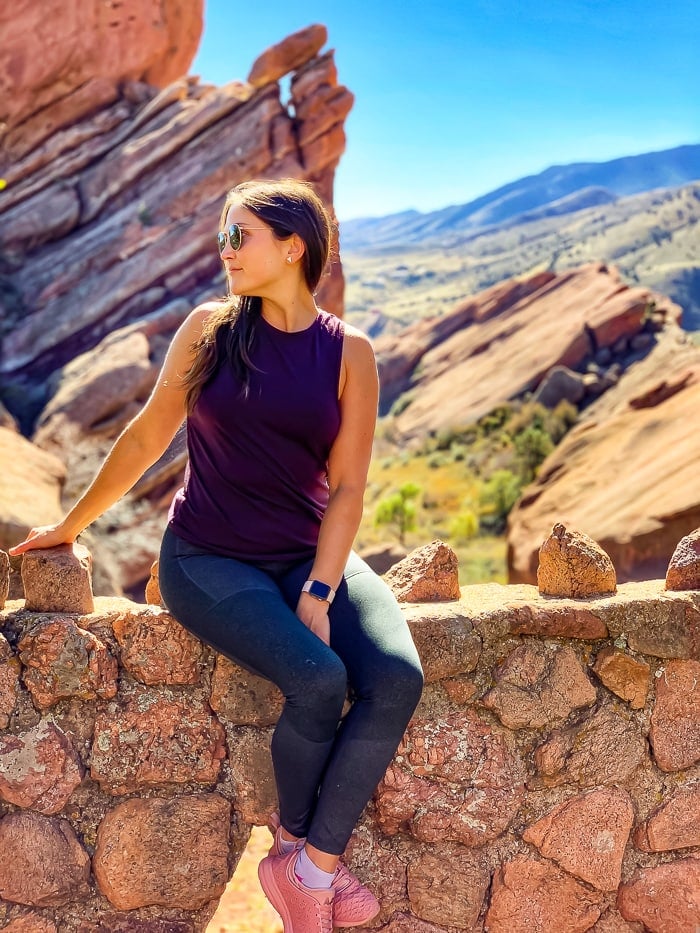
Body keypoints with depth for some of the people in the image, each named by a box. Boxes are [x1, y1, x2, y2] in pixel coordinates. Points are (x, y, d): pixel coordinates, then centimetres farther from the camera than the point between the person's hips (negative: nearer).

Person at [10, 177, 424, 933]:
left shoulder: (348, 353, 0)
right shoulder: (209, 328, 0)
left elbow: (345, 488, -4)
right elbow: (146, 437, 8)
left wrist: (317, 595, -15)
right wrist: (72, 524, 15)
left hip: (310, 556, 2)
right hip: (208, 559, -2)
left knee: (397, 678, -25)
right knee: (318, 681, -27)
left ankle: (313, 863, -12)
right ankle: (292, 841, 0)